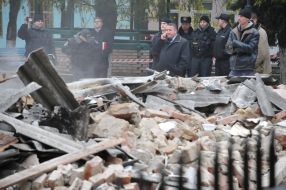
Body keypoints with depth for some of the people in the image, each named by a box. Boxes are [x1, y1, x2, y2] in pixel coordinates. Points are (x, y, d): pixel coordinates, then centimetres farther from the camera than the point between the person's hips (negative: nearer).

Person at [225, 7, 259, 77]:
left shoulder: (254, 33, -3)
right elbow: (228, 48, 7)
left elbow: (251, 48, -12)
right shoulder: (233, 32, 11)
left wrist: (235, 43, -13)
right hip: (234, 68, 5)